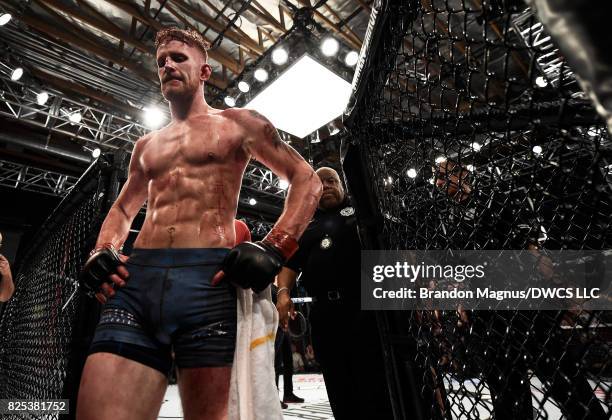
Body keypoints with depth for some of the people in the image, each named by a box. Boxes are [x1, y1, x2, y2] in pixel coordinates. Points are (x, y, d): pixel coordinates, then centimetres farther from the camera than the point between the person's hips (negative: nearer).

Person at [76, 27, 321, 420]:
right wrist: (102, 252, 10)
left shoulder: (238, 123, 11)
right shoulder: (146, 144, 26)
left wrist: (273, 249, -10)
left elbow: (308, 180, 6)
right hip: (136, 281, 5)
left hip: (209, 281, -4)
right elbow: (123, 208, 34)